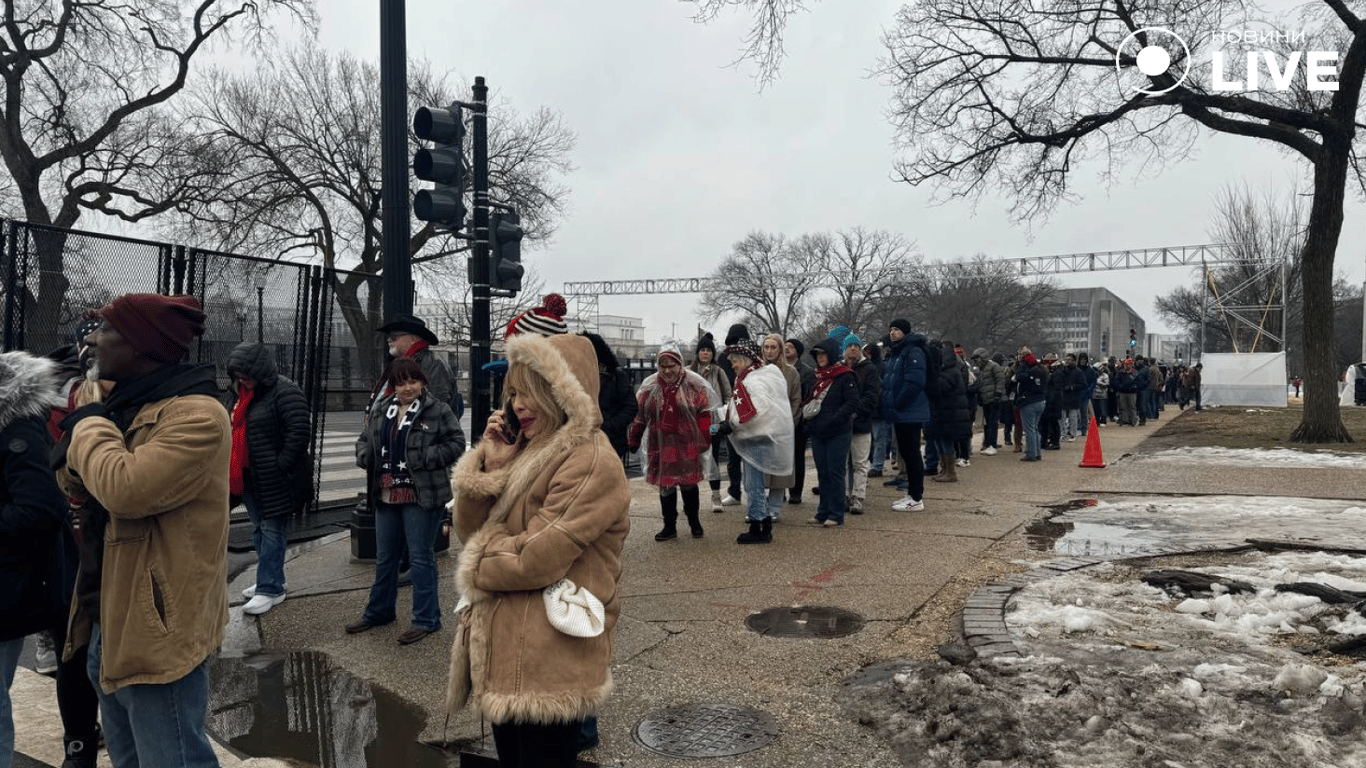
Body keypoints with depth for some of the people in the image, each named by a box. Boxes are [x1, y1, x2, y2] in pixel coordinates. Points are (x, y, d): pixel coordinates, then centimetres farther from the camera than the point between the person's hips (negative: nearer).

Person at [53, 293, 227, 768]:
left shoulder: (196, 414, -20)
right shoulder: (128, 404, 11)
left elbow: (125, 489, -31)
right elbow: (75, 487, 14)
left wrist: (89, 425, -12)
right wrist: (80, 435, -8)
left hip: (156, 628, -10)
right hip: (113, 621, 10)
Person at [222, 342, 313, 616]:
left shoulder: (284, 392, -16)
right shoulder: (234, 394, 12)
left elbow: (300, 430, -22)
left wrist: (281, 465, -21)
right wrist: (230, 465, 15)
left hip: (274, 479, -9)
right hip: (246, 476, 9)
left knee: (272, 531, -4)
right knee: (259, 529, 17)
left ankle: (269, 589, 3)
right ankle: (269, 582, 29)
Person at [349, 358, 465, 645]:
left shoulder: (438, 411, -7)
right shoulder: (380, 410, 10)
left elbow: (456, 443, -9)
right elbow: (364, 440, 21)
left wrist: (425, 459, -18)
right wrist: (366, 457, 0)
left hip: (421, 497, -6)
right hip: (386, 495, 6)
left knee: (421, 558, 0)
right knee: (384, 557, 19)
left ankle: (426, 619, 12)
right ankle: (379, 612, 36)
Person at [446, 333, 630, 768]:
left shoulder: (592, 463, -17)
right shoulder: (528, 451, 10)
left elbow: (536, 560, -23)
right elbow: (470, 530, 7)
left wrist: (478, 566, -5)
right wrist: (492, 463, -6)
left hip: (547, 669, -8)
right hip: (502, 652, 8)